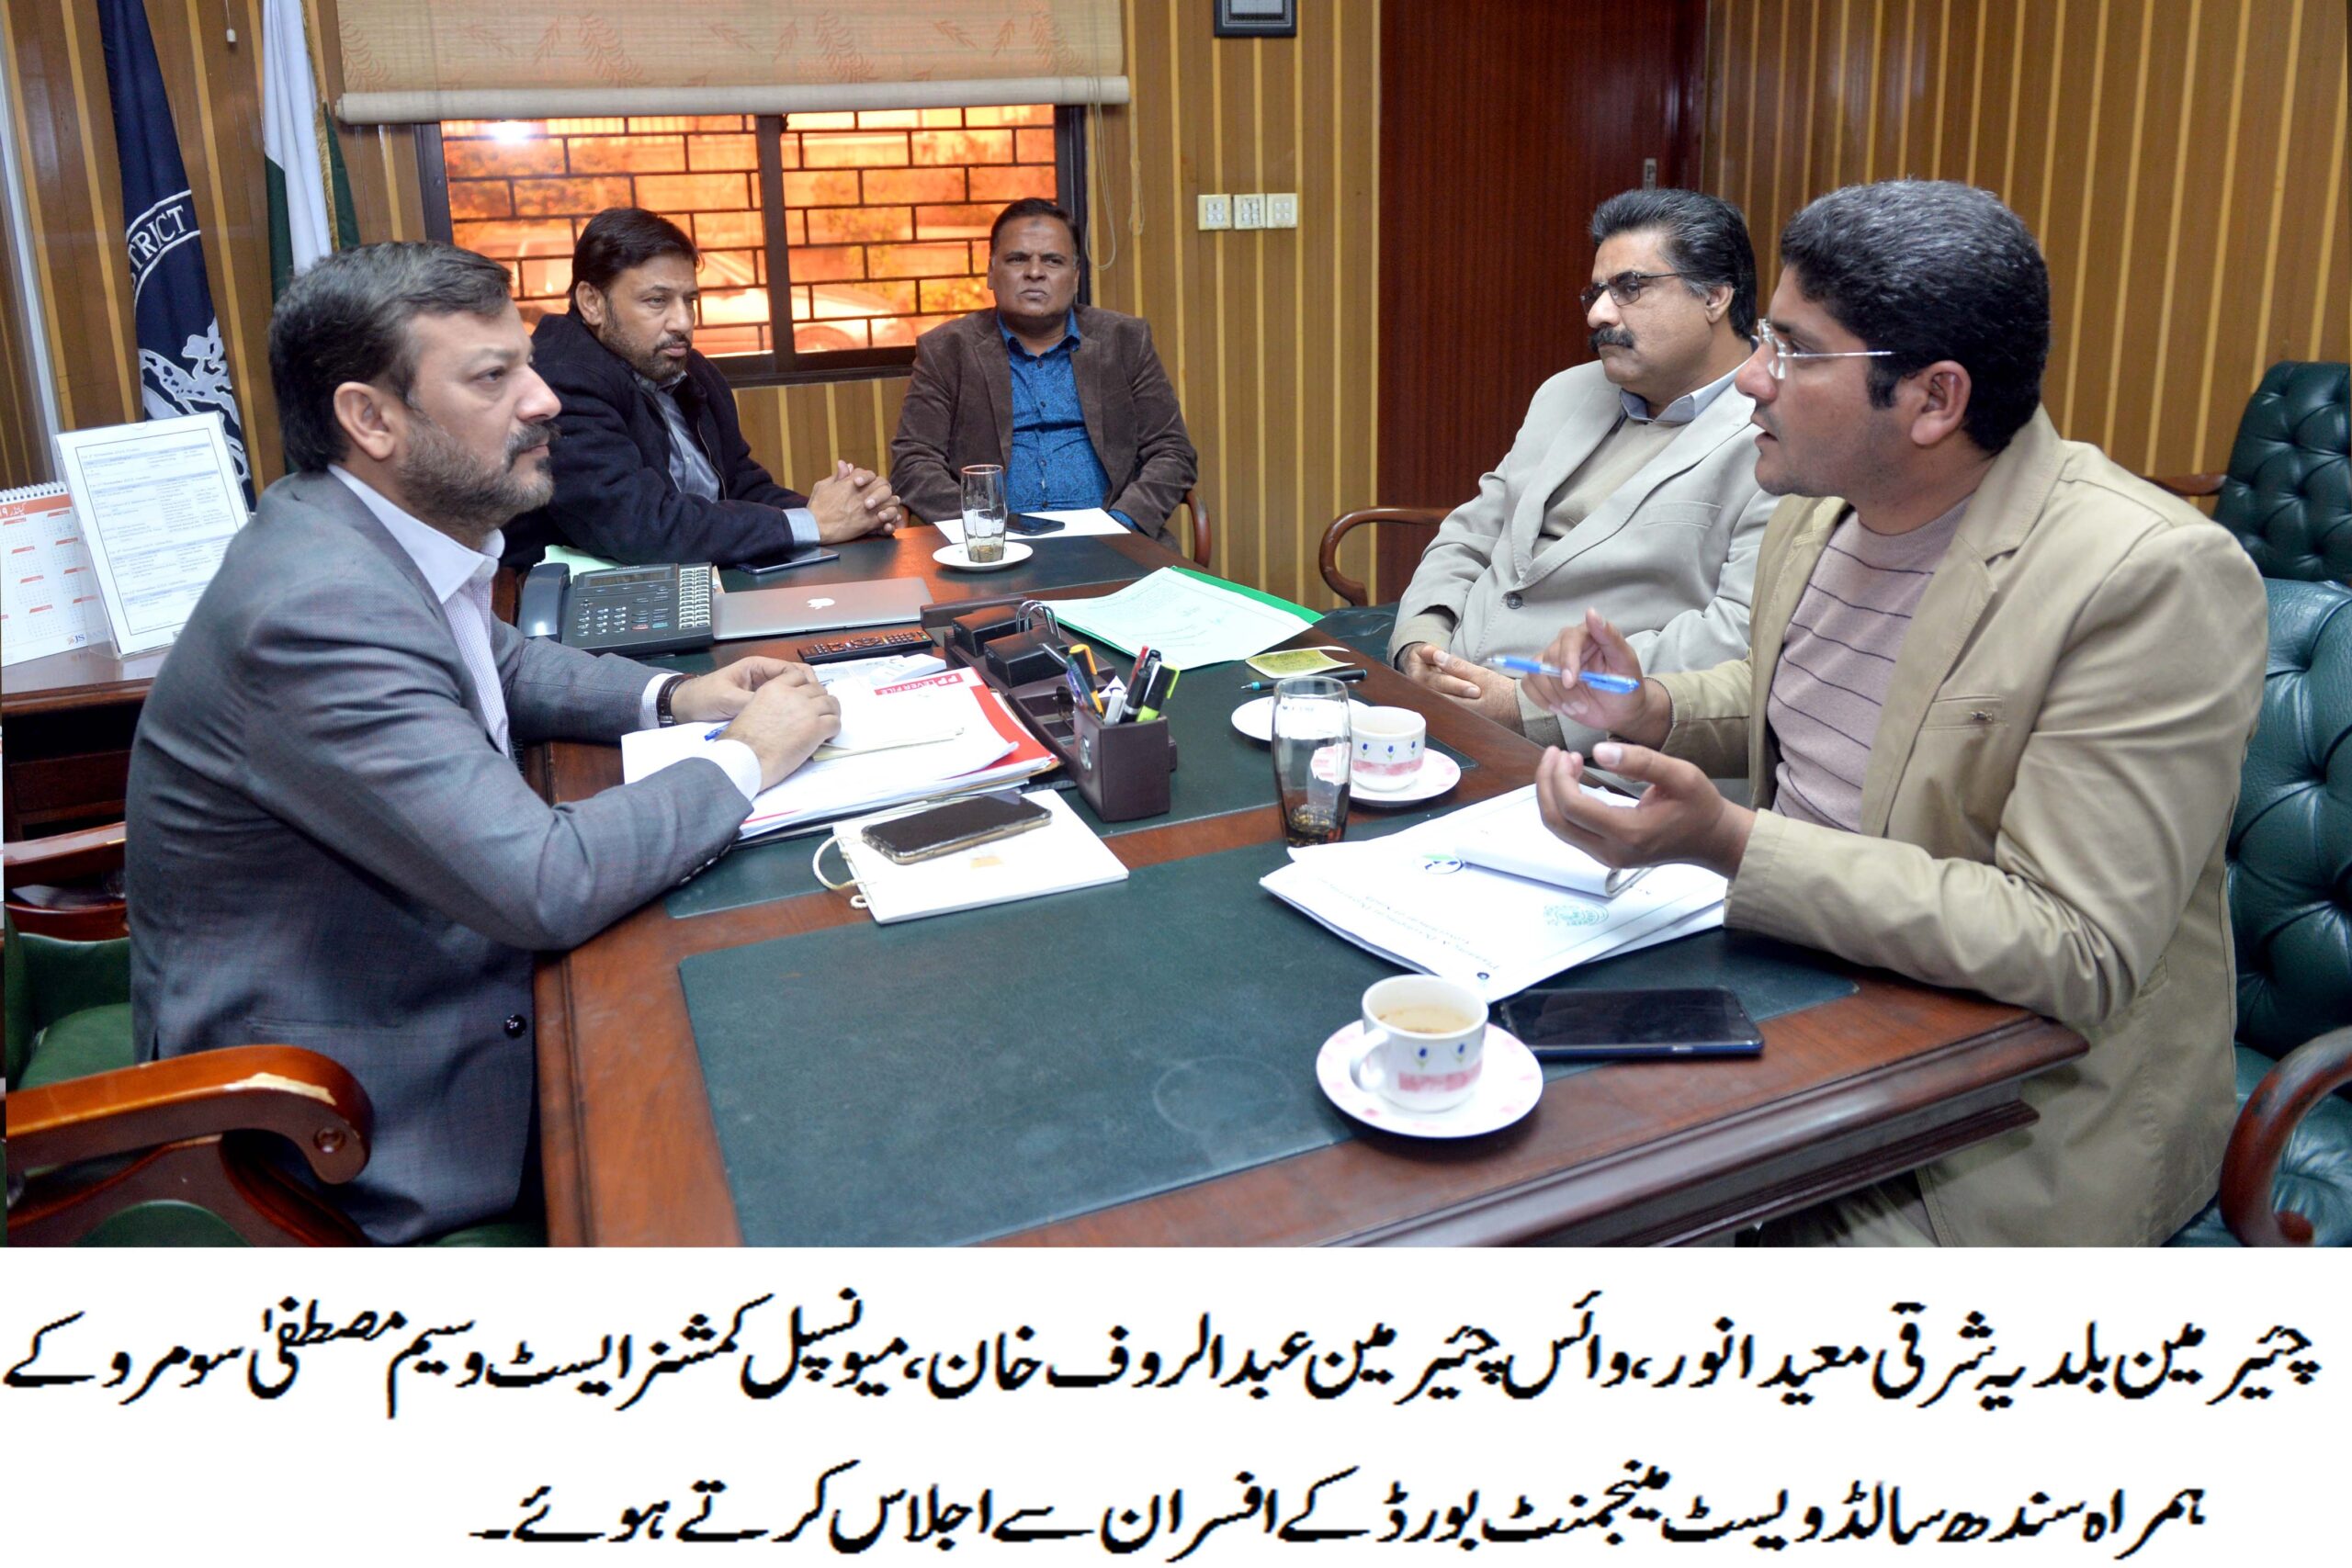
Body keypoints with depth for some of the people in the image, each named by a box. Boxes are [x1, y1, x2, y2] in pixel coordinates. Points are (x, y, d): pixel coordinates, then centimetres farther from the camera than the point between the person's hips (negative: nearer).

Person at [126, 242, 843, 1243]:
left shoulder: (384, 527, -1)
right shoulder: (316, 609, -30)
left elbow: (498, 663, 20)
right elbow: (548, 885, -32)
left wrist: (671, 697, 2)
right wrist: (744, 762, -17)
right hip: (368, 1123, -8)